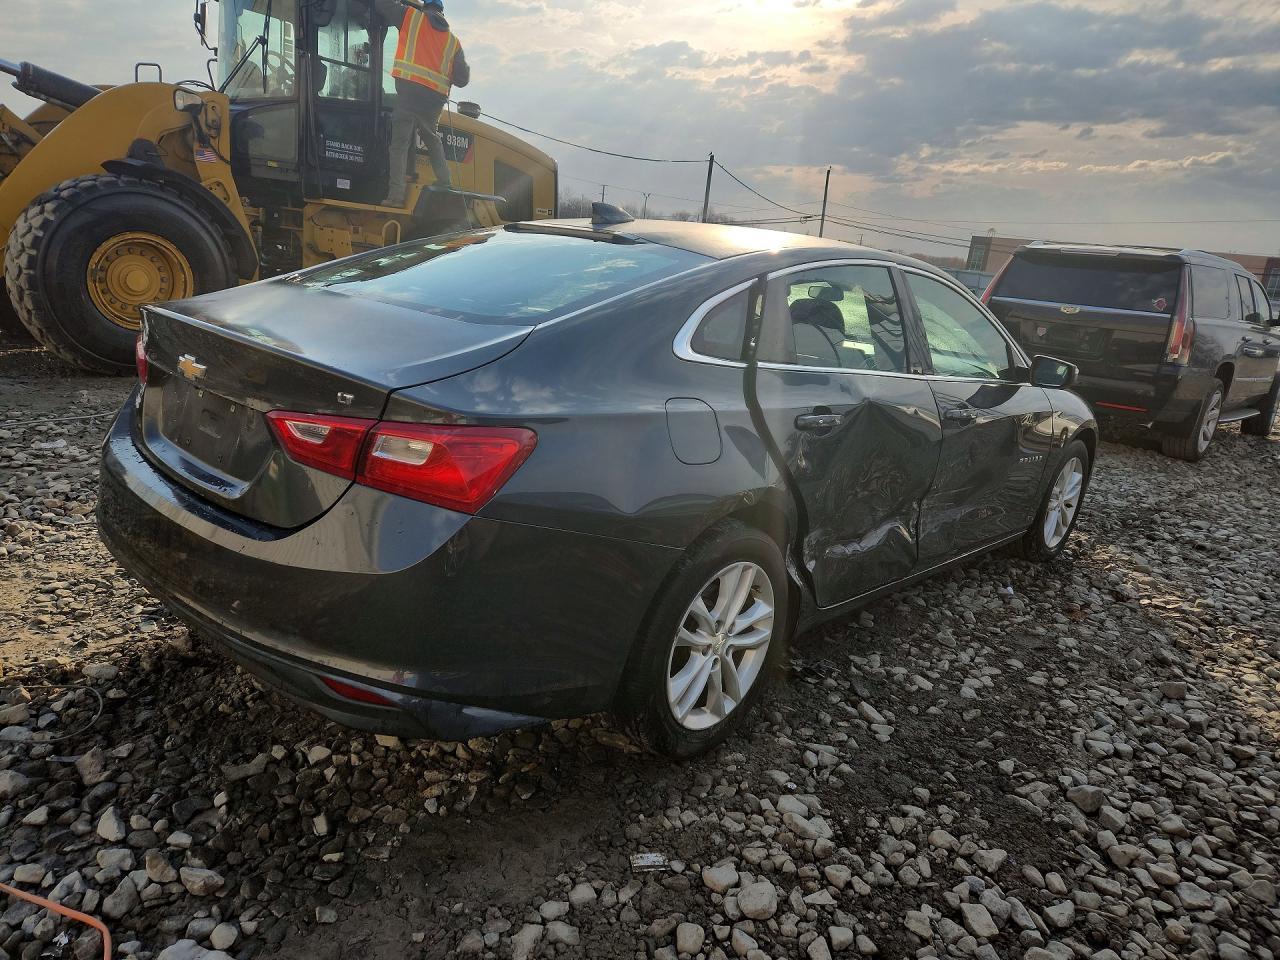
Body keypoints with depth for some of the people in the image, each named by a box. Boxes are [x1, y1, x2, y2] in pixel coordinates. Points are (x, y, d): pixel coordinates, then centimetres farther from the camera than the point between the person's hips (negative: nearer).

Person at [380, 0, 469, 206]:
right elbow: (462, 79, 16)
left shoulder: (412, 17, 10)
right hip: (436, 97, 4)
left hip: (409, 90, -4)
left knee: (400, 141, -3)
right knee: (431, 137, 27)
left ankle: (397, 194, -12)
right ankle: (444, 184, 26)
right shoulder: (453, 41, 19)